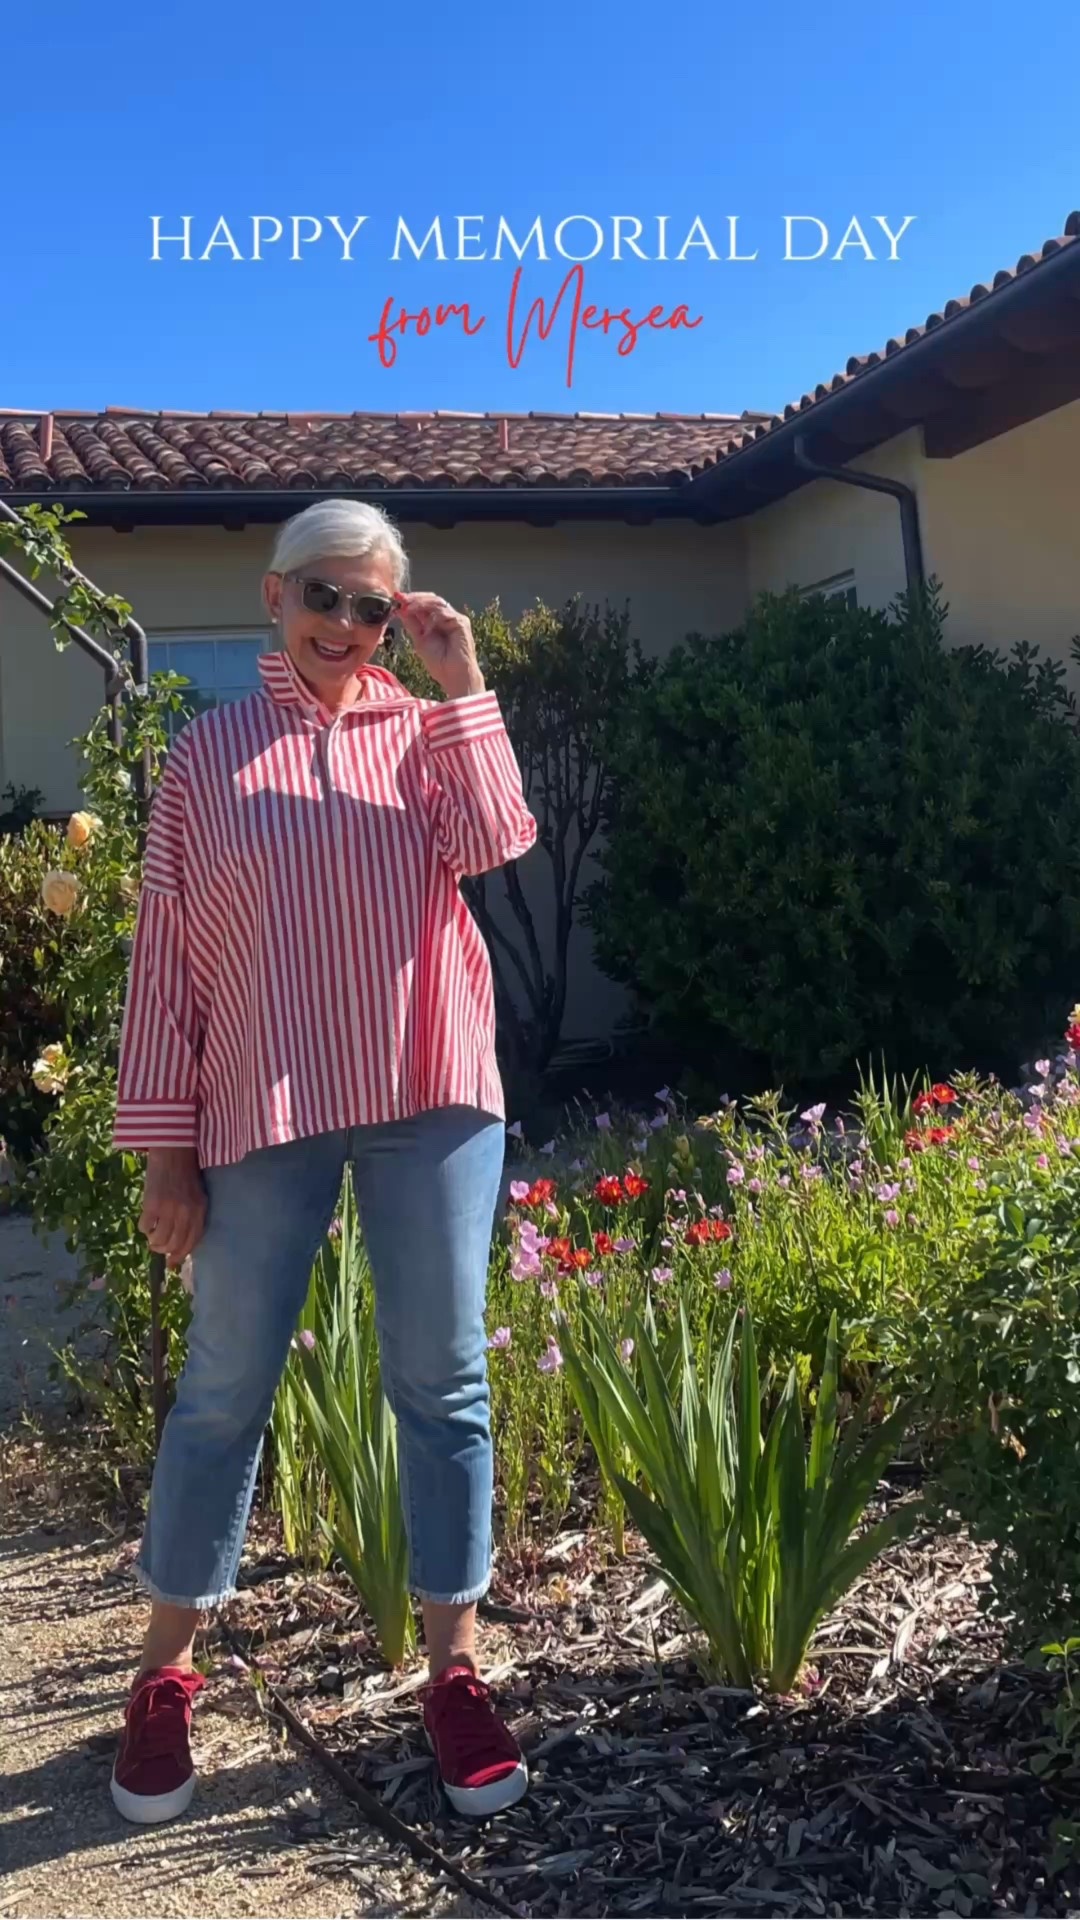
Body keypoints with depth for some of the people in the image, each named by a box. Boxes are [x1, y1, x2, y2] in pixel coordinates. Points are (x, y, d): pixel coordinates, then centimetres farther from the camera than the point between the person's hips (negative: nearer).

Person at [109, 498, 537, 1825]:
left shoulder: (426, 730, 8)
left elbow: (491, 844, -11)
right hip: (266, 1113, 0)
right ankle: (164, 1674, 26)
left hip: (431, 1098, 1)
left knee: (440, 1381, 7)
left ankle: (453, 1669, 21)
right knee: (223, 1390, 8)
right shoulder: (207, 754, 5)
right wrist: (164, 1143, -1)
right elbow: (166, 959, 3)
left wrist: (461, 683, -9)